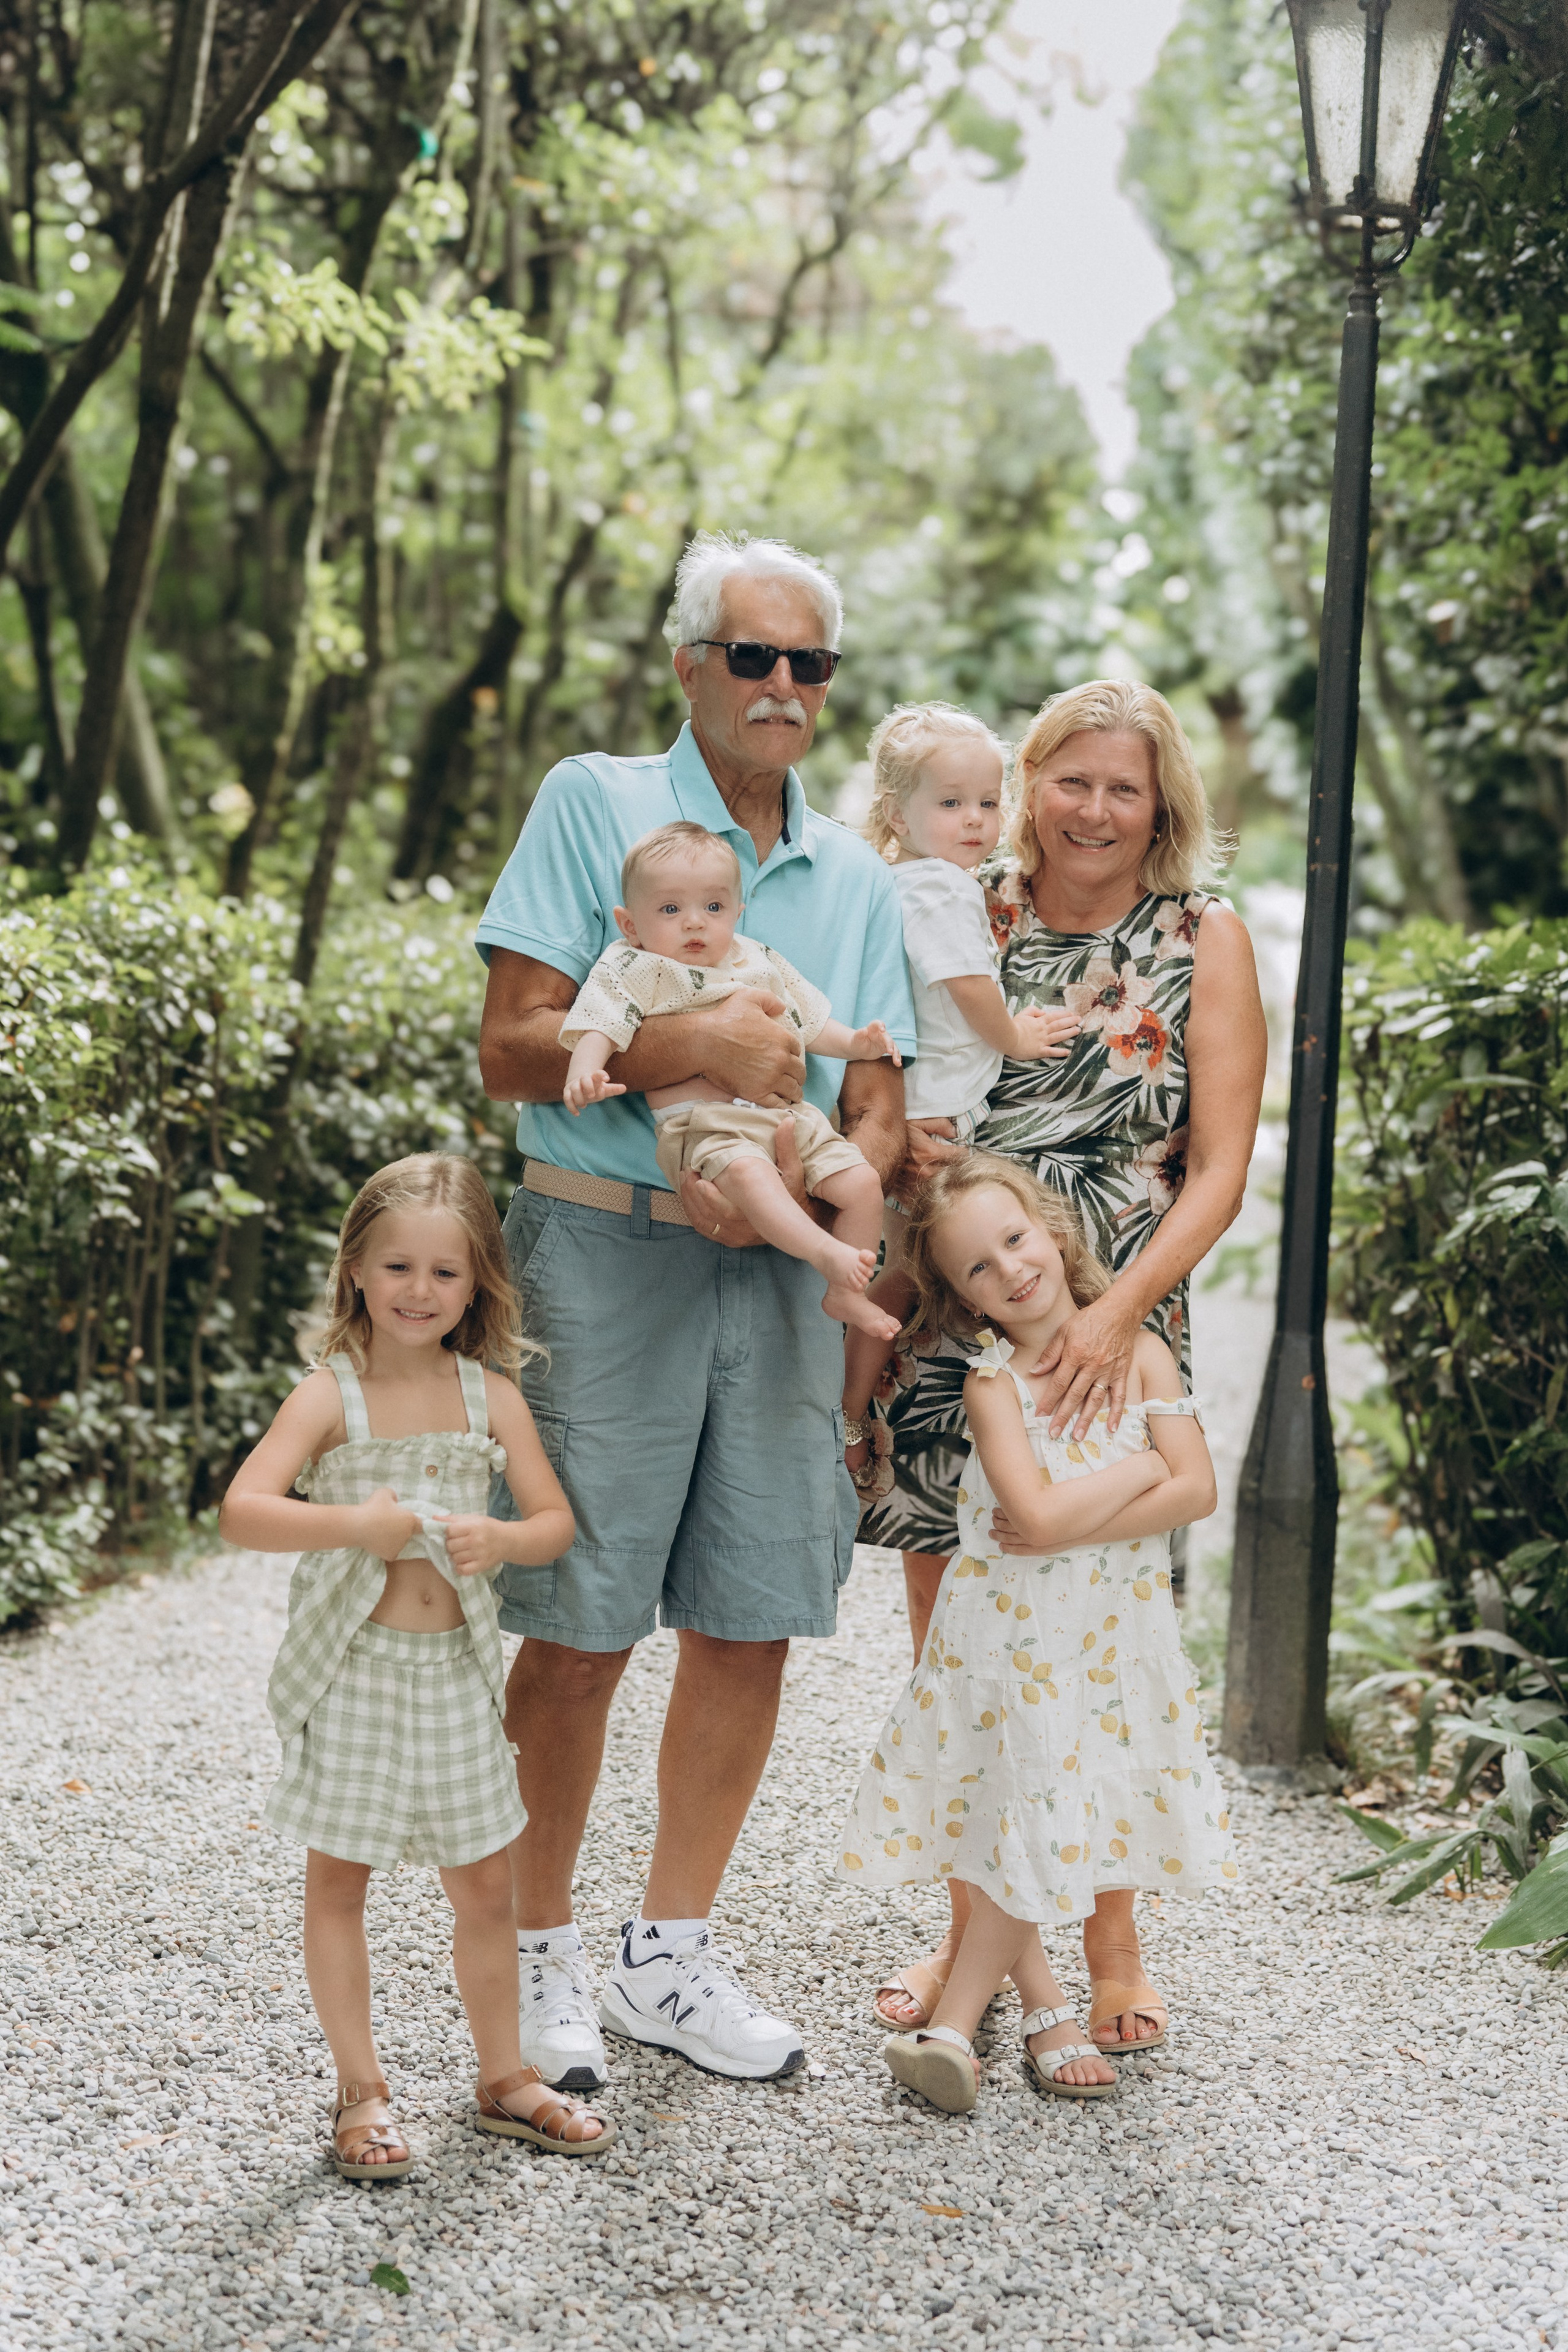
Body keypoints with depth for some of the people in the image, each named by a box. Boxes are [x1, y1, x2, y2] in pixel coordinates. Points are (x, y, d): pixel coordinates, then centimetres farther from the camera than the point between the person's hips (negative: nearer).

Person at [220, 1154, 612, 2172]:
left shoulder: (493, 1398, 1)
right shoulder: (329, 1397, -9)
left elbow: (556, 1522, 1)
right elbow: (242, 1510, -20)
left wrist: (500, 1539, -20)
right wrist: (354, 1524, -32)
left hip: (457, 1669, 3)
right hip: (352, 1669, -3)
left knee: (486, 1885, 12)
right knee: (339, 1882, 7)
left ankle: (504, 2077, 29)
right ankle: (362, 2093, 22)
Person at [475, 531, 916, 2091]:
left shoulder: (857, 878, 14)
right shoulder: (595, 804, 1)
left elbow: (878, 1109, 10)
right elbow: (511, 1048, -7)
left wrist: (814, 1181, -11)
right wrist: (690, 1047, -21)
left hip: (778, 1270, 5)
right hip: (606, 1250, -4)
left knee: (751, 1622, 7)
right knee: (576, 1629, -1)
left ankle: (669, 1956, 23)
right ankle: (538, 1960, 17)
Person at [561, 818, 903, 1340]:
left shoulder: (761, 966, 20)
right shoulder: (634, 973, 5)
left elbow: (808, 1022, 29)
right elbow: (597, 1032, -7)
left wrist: (853, 1043, 14)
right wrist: (584, 1075, -27)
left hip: (787, 1115, 6)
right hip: (702, 1125, -6)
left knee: (861, 1181, -6)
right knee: (748, 1171, -39)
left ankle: (844, 1292, 8)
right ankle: (826, 1252, -46)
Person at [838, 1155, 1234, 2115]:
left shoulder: (1140, 1351, -3)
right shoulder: (994, 1381, -12)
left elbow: (1196, 1491, -11)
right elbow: (1040, 1514, -26)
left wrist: (1075, 1528, -19)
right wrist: (1140, 1469, -14)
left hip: (1115, 1633, 3)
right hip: (1008, 1632, -3)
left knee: (1062, 1828, 4)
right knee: (1013, 1825, 2)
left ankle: (957, 2022, 14)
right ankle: (1045, 2004, 22)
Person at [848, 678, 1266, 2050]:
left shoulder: (1203, 941, 2)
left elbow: (1222, 1168, -5)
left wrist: (1120, 1309, -19)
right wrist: (893, 1147, -9)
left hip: (1112, 1329, -2)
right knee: (950, 1640, 5)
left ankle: (1108, 1934, 21)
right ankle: (975, 1928, 21)